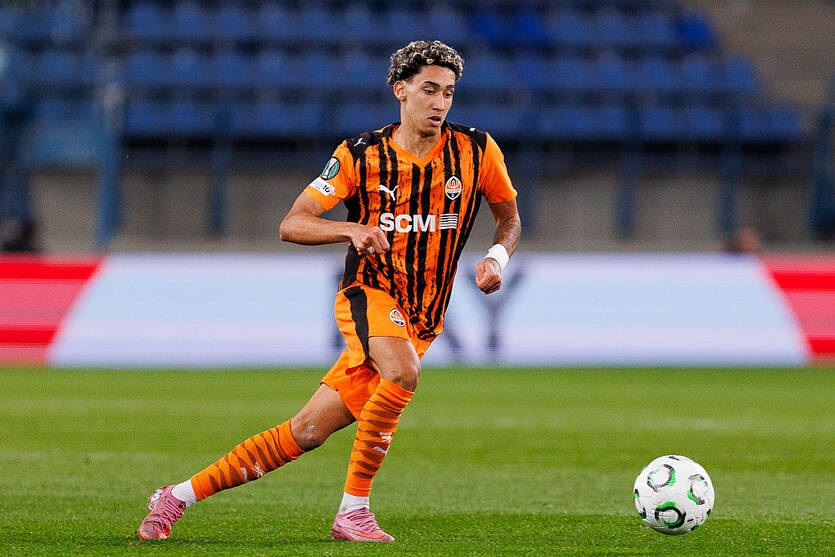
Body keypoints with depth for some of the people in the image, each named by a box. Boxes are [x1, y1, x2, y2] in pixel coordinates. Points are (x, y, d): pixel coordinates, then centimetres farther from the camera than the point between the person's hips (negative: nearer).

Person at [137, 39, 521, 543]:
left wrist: (497, 257, -8)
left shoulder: (477, 151, -1)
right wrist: (352, 229, -26)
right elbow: (291, 225, -7)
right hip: (368, 295, -3)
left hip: (422, 318, 3)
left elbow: (510, 218, 15)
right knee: (403, 371, -35)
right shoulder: (360, 155, -5)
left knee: (306, 432, -3)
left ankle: (180, 496, 7)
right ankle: (354, 511, -23)